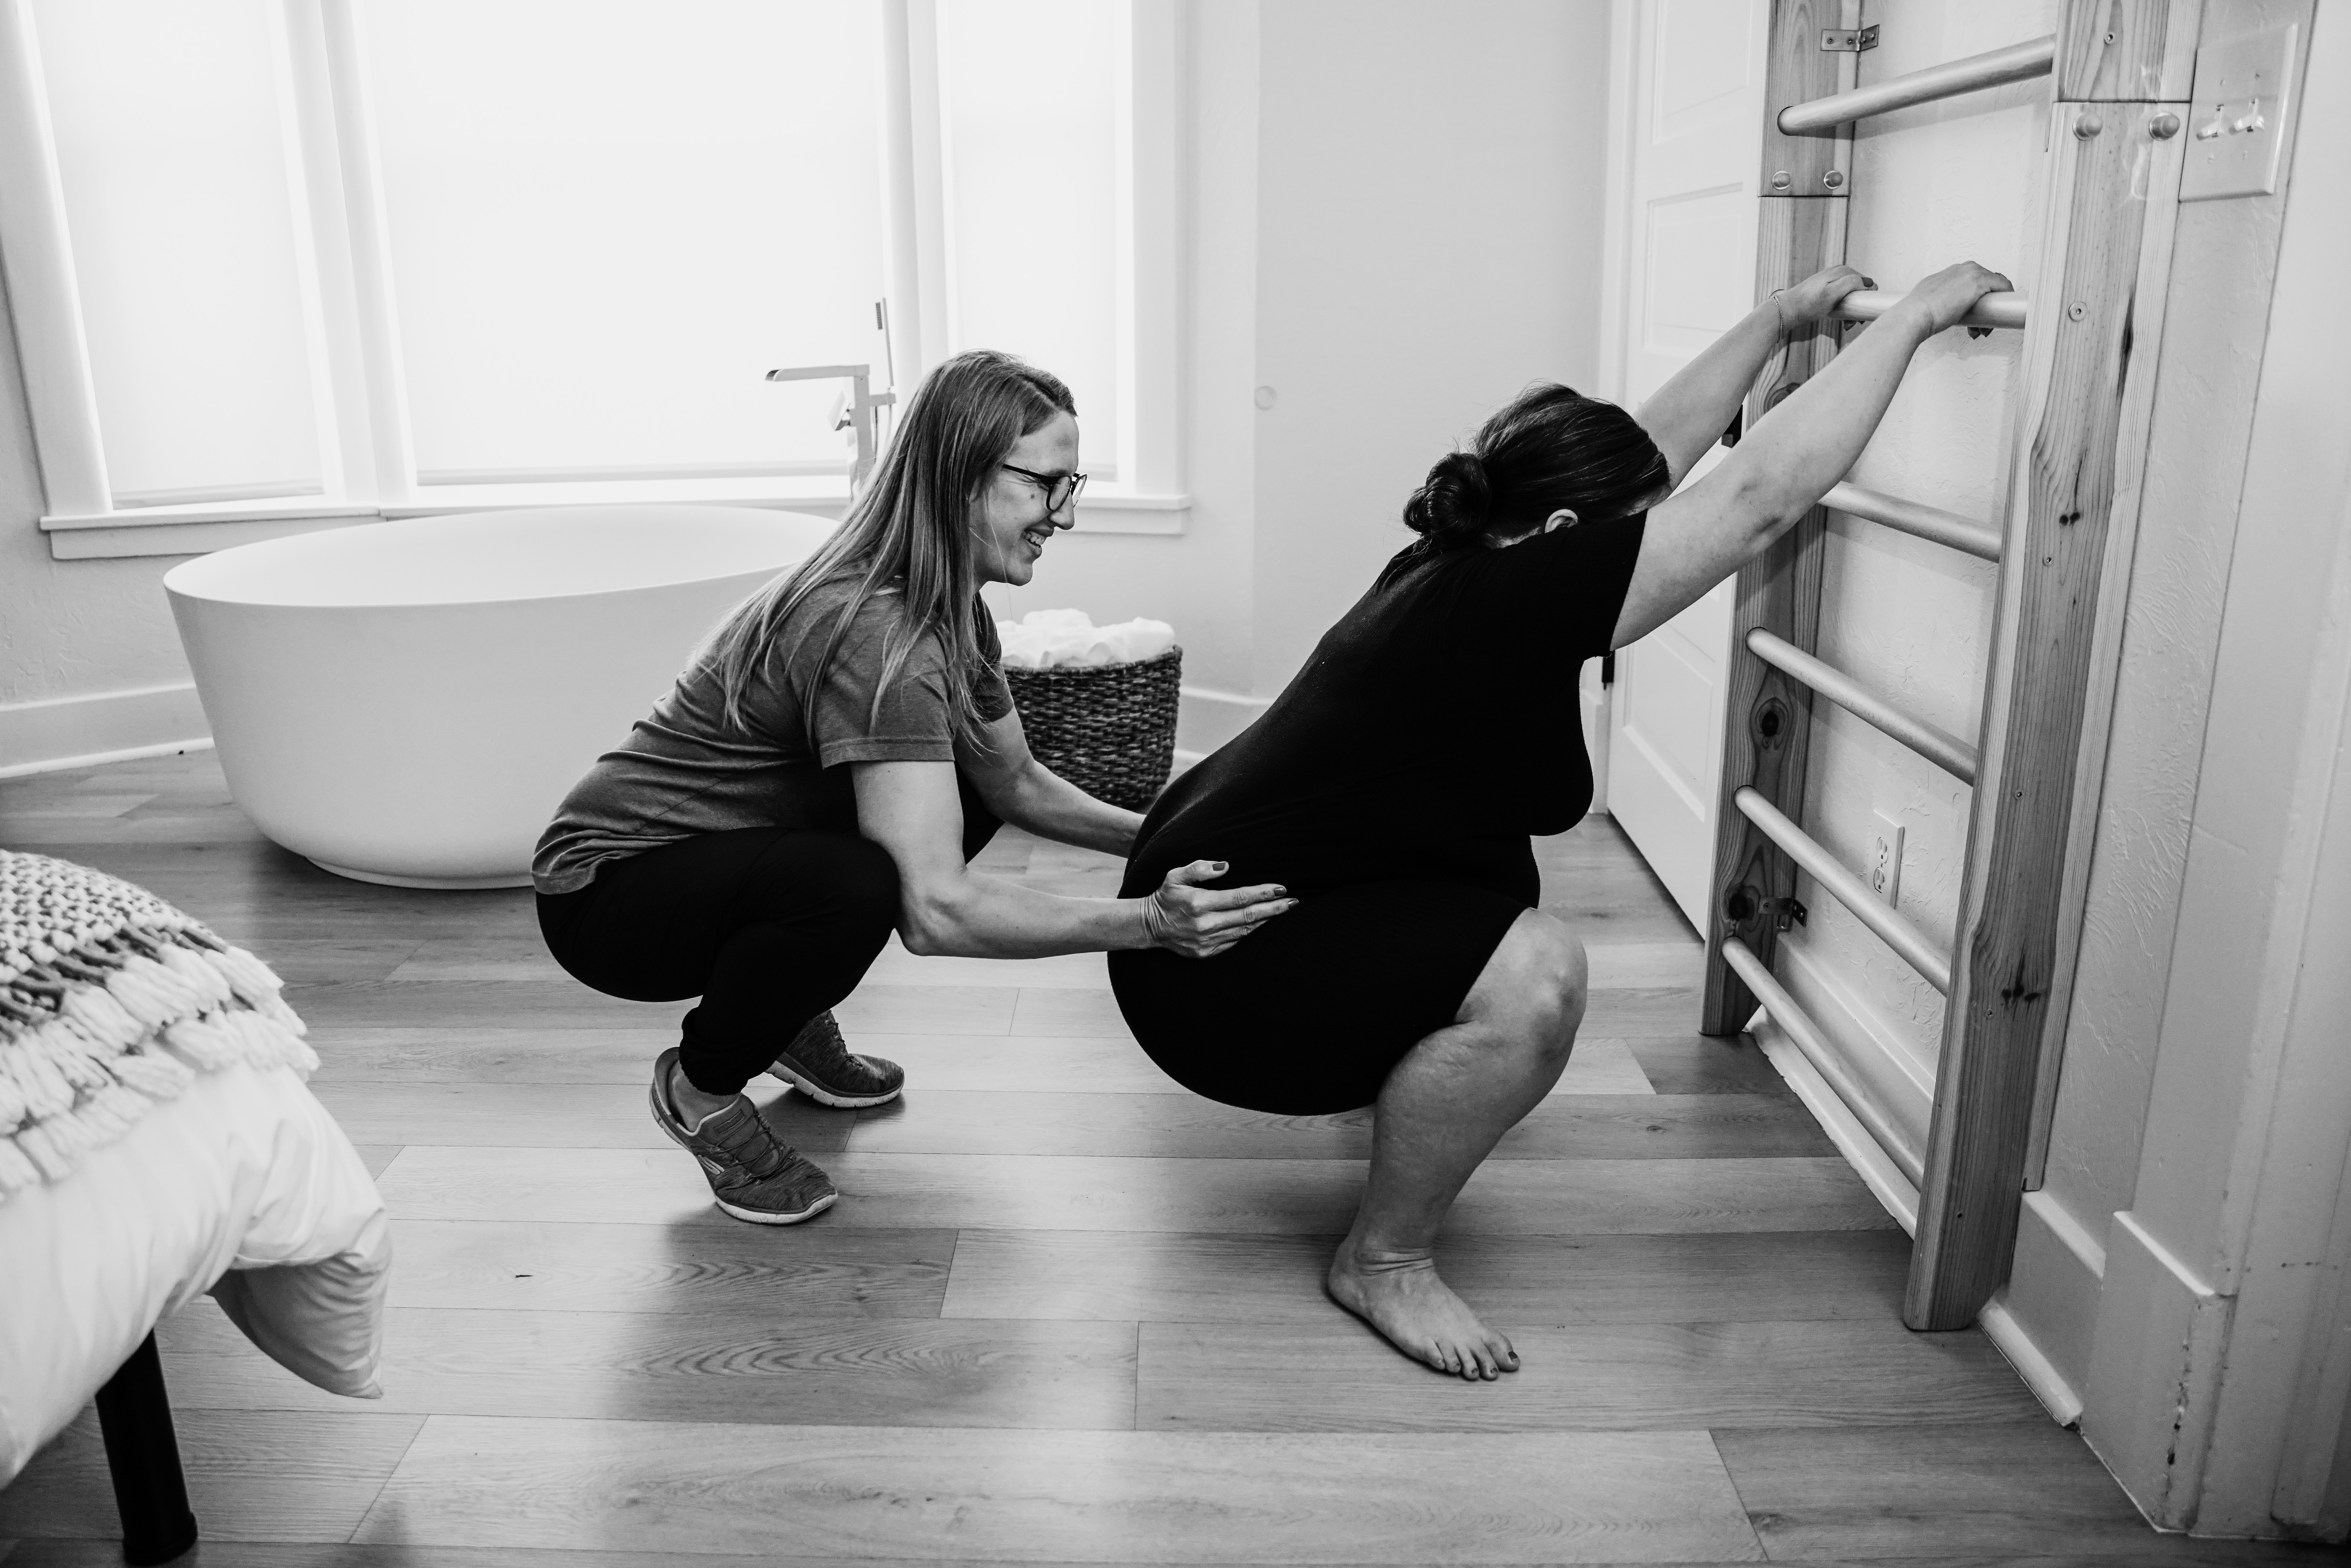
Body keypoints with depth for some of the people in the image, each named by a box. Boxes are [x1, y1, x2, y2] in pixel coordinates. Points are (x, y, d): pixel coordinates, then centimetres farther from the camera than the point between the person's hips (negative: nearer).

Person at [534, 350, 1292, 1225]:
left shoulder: (952, 611, 0)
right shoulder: (874, 631, -31)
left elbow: (1016, 783, 10)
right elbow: (936, 911, -37)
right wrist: (1143, 924, -37)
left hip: (728, 854, 9)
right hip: (609, 888, -9)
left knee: (961, 795, 6)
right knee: (856, 884, -34)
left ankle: (791, 1021, 15)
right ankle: (699, 1090, -5)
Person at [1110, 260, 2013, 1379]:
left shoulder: (1465, 563, 2)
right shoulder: (1504, 607, -25)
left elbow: (1654, 446, 15)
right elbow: (1766, 495, -22)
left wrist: (1777, 320, 20)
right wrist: (1913, 316, -13)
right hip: (1216, 972, -10)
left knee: (1500, 874, 25)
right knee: (1533, 978, -27)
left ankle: (1381, 1082, 35)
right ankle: (1385, 1262, -6)